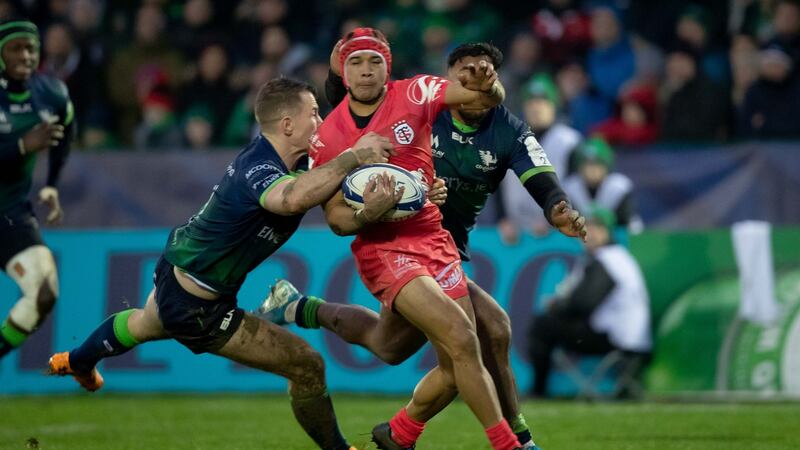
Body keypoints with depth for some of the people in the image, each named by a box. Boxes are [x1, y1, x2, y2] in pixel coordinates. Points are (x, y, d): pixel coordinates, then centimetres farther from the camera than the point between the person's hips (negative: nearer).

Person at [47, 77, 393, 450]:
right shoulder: (258, 171, -36)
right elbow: (292, 198, -59)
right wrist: (353, 157, -51)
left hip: (176, 265, 10)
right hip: (195, 308, -10)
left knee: (146, 325, 43)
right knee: (307, 367, -7)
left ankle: (75, 362, 71)